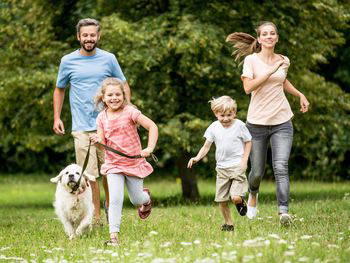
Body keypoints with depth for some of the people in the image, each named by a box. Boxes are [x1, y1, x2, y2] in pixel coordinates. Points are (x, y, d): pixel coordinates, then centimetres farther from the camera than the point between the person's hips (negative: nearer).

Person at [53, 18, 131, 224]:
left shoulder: (109, 59, 5)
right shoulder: (68, 61, 5)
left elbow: (124, 85, 14)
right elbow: (60, 89, 18)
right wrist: (57, 118, 11)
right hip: (82, 128, 0)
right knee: (89, 175, -4)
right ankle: (96, 218, 0)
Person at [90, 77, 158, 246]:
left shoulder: (130, 112, -13)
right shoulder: (102, 117, -2)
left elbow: (152, 126, -15)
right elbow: (103, 142, -2)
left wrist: (150, 148, -25)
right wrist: (97, 140, -25)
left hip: (134, 162, -2)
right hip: (113, 164, 2)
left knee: (136, 200, 10)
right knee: (115, 199, -13)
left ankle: (146, 197, 47)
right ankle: (113, 235, -12)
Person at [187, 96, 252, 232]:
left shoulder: (239, 125, -5)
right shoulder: (214, 127, 2)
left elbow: (248, 142, 4)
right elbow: (206, 146, 5)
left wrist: (244, 160, -7)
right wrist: (197, 157, -12)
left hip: (237, 166, -4)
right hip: (221, 167, 4)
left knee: (235, 197, -18)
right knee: (221, 200, 3)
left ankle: (240, 201, 18)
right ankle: (228, 223, 20)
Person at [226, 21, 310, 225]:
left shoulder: (284, 61, 9)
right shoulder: (251, 60, -4)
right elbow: (248, 87, -18)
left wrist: (300, 95, 19)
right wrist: (271, 70, -20)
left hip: (282, 122, 2)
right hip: (257, 122, -2)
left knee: (281, 167, -16)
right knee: (257, 172, 8)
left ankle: (284, 212, -22)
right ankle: (253, 194, 41)